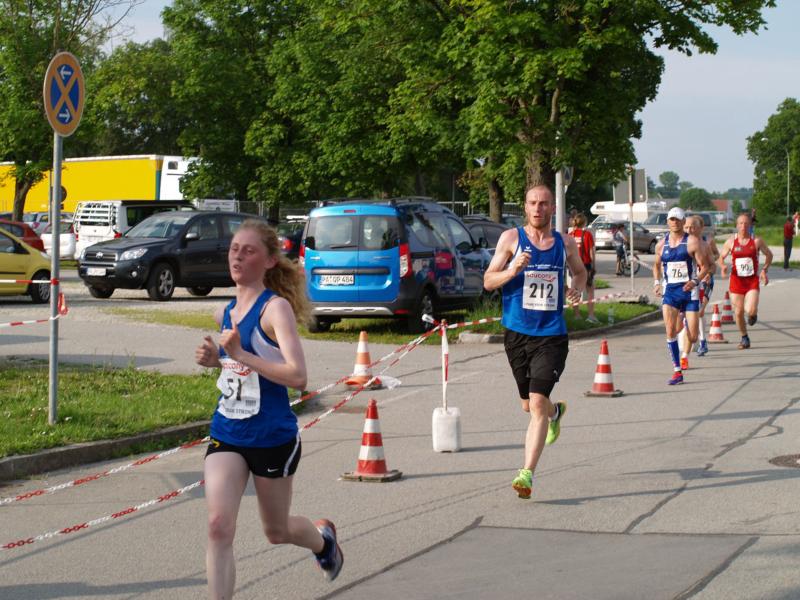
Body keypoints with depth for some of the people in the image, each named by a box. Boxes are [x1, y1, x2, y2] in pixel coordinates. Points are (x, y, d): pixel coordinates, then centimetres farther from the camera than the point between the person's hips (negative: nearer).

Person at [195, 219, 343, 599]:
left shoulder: (276, 308, -15)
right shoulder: (225, 313, 6)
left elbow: (297, 375, -27)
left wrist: (241, 355, -30)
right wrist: (215, 360, 4)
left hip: (272, 437, -5)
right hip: (226, 434, 5)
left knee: (276, 531, 15)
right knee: (219, 526, -13)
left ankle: (322, 536, 49)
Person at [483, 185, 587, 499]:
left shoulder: (565, 243, 5)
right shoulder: (511, 238, -1)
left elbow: (580, 271, 25)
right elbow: (488, 281, -2)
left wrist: (576, 287, 2)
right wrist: (512, 270, -21)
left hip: (552, 335, -1)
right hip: (517, 332, 1)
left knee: (537, 403, -15)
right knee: (529, 404, 16)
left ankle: (526, 474, -15)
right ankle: (556, 412, 52)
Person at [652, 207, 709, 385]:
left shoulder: (692, 242, -4)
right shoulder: (661, 245, 8)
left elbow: (704, 266, -4)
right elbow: (657, 265, 25)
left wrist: (695, 281, -21)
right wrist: (656, 283, 9)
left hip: (689, 291, -2)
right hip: (669, 291, 2)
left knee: (692, 338, 0)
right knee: (670, 330, -15)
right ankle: (677, 372, -5)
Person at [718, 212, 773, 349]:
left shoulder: (756, 241, -3)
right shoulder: (731, 242, 0)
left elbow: (769, 255, 11)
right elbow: (721, 257, 11)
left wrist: (764, 270, -2)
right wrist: (723, 266, -11)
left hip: (752, 281, -2)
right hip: (736, 280, 2)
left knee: (751, 310, -18)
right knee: (738, 312, 2)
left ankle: (753, 314, 21)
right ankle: (744, 338, 23)